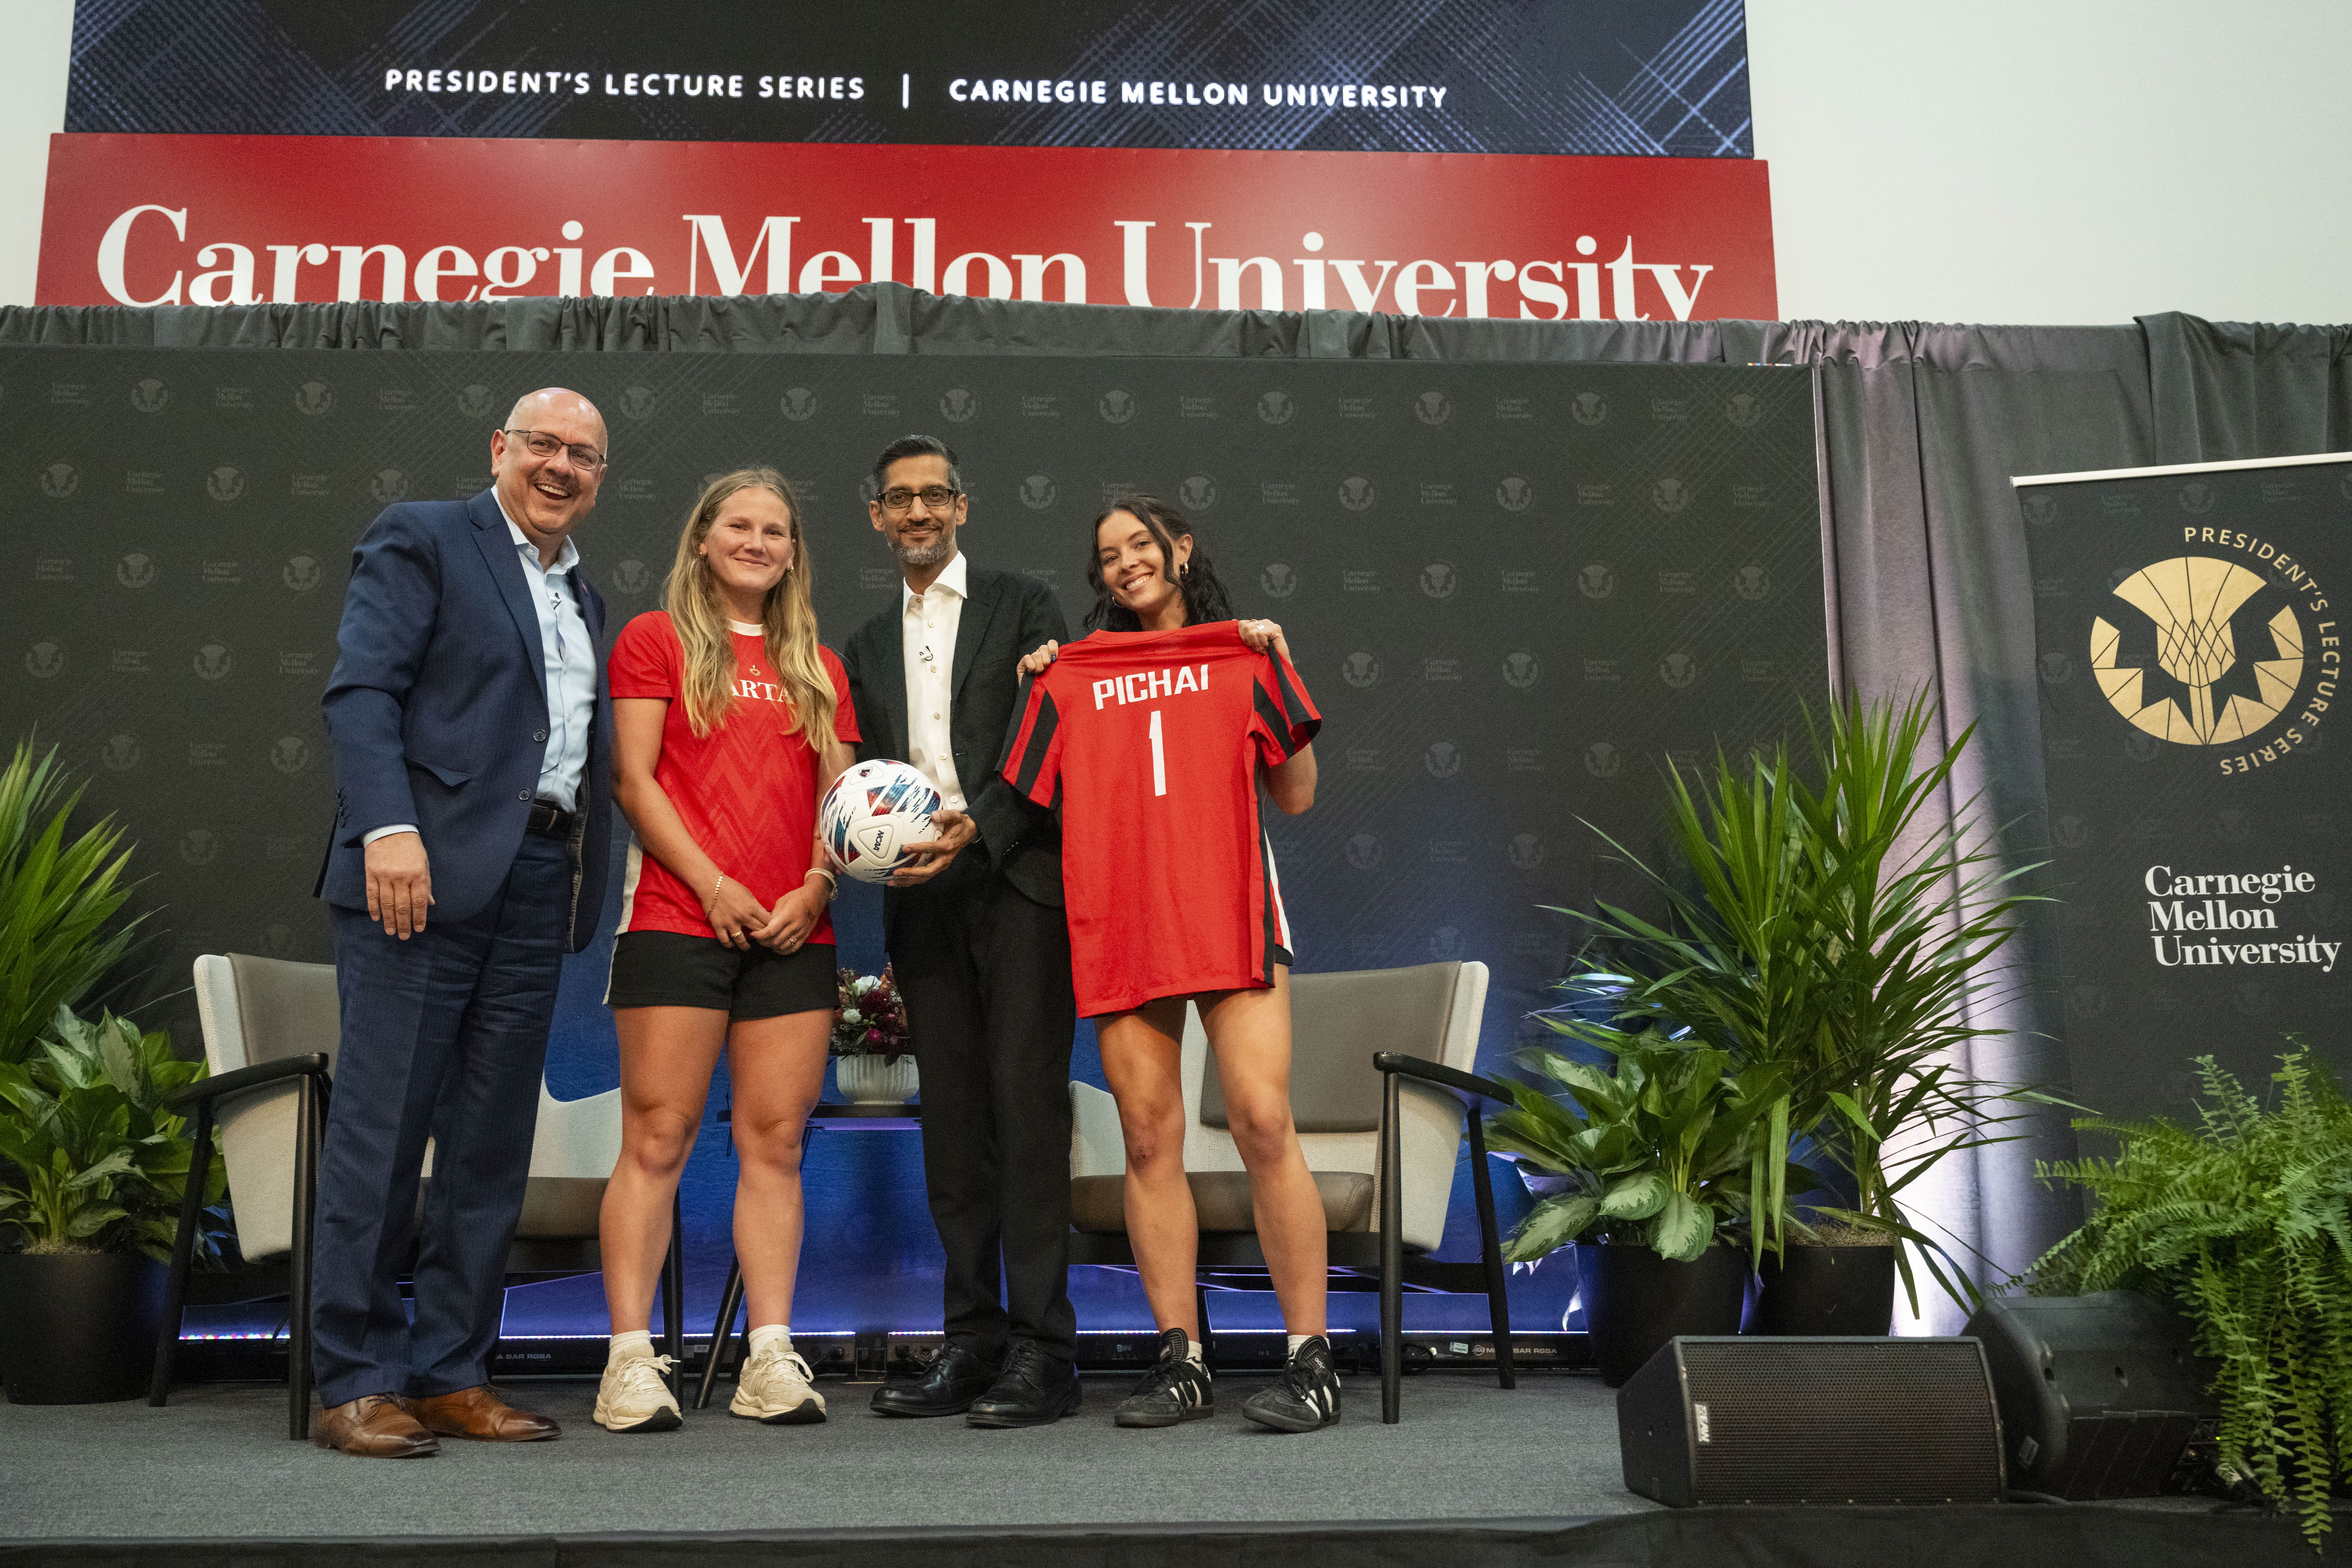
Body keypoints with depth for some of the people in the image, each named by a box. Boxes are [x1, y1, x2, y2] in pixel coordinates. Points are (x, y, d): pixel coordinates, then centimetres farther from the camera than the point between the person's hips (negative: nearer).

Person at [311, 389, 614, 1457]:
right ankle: (358, 1385, 6)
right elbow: (360, 688, -7)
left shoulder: (585, 599, 23)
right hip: (426, 872, -6)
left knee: (493, 1146, 7)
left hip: (537, 885, 6)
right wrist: (388, 826, -20)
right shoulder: (420, 539, 4)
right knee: (382, 1130, -3)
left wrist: (583, 889, 8)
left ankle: (453, 1377, 16)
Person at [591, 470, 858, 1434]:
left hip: (795, 935, 4)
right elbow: (633, 781, -1)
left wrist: (816, 888, -3)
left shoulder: (819, 668, 19)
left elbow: (840, 798, 16)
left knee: (776, 1143, 3)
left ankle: (771, 1357, 7)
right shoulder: (656, 640, 7)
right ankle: (631, 1359, 1)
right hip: (678, 921, -4)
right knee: (657, 1139, -5)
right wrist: (712, 885, -10)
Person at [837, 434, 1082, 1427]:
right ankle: (974, 1338, 12)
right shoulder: (868, 645, 21)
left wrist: (978, 830, -14)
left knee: (1028, 1104, -9)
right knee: (951, 1116, 5)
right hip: (922, 898, 5)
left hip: (1016, 882, -5)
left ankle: (1042, 1348, -6)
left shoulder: (1022, 607, 7)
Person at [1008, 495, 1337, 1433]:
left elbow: (1296, 798, 10)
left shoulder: (1243, 656, 13)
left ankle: (1311, 1357, -5)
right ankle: (1181, 1362, 10)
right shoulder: (1076, 674, 16)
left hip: (1230, 914, -2)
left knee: (1264, 1123, -12)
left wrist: (1278, 673, 5)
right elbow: (1037, 796, 16)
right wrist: (1038, 692, 11)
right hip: (1120, 924, 2)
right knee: (1149, 1139, 1)